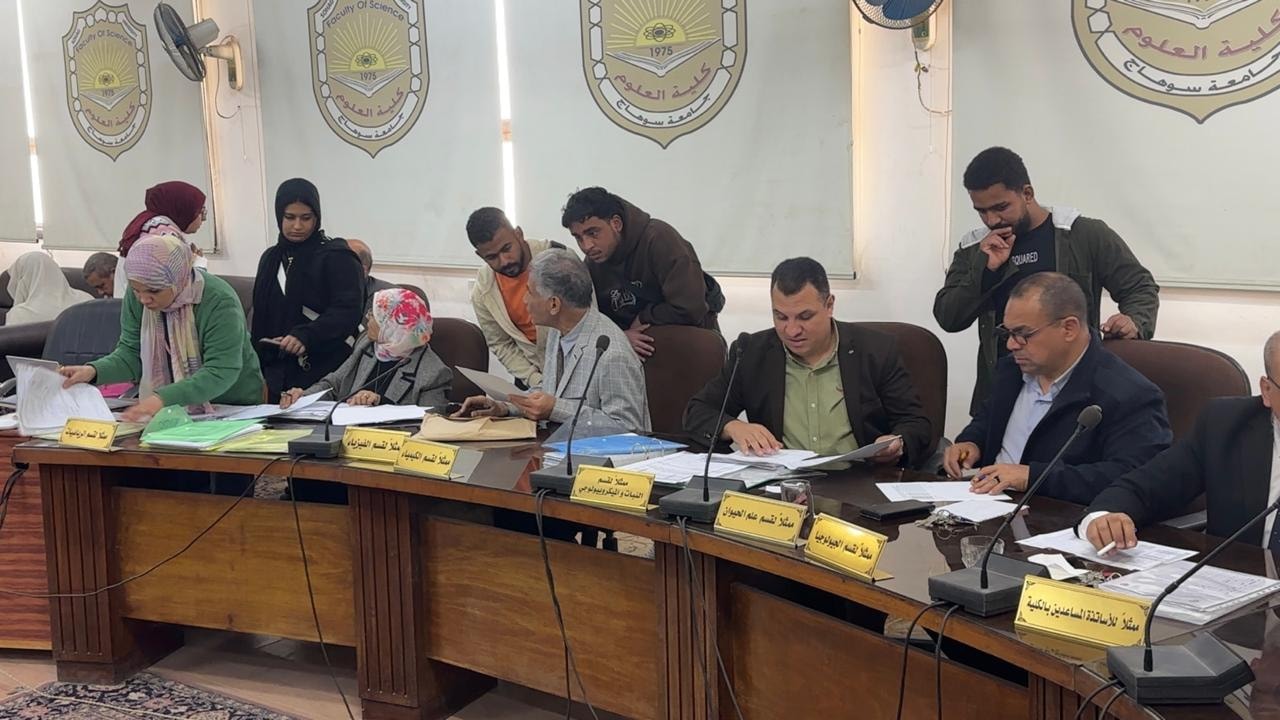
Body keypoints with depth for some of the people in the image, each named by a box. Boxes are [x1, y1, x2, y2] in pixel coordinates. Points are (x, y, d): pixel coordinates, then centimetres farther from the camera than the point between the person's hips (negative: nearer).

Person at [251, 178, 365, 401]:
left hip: (326, 374, -6)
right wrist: (260, 365, 17)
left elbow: (348, 310, -17)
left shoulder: (337, 256, -6)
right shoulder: (271, 259, 15)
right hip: (279, 374, 6)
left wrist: (305, 336, -28)